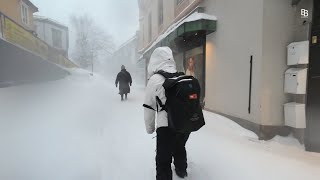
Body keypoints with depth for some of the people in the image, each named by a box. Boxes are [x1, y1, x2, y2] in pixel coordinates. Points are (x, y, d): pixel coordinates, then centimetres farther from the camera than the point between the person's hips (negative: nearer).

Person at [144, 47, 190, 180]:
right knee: (180, 148, 32)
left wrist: (150, 127, 11)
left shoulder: (155, 80, -9)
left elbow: (149, 107, -3)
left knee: (163, 160, 9)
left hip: (167, 125, -6)